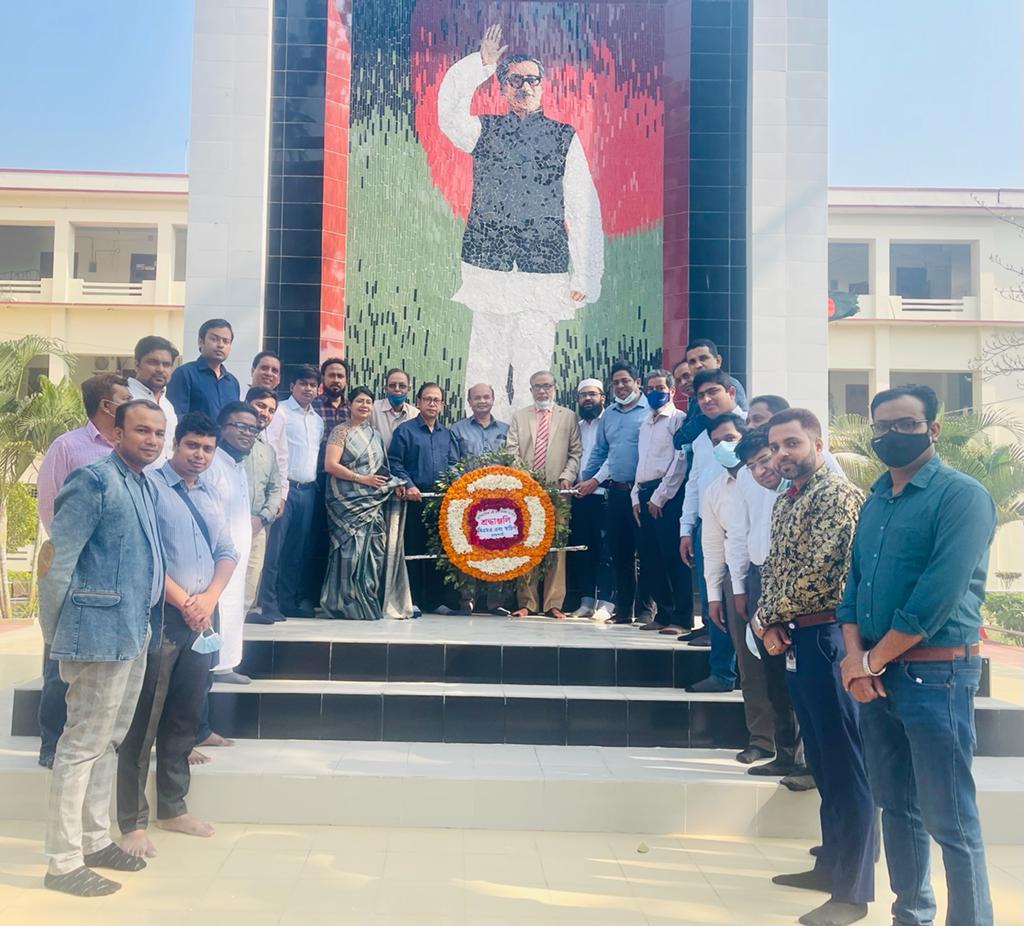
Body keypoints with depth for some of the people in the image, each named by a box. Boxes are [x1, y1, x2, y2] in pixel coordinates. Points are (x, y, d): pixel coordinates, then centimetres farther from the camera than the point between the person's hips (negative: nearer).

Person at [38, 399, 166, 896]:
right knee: (82, 746, 1)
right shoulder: (94, 481, -15)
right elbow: (55, 563, -16)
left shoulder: (147, 486, 11)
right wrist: (55, 637, -11)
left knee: (108, 742, 18)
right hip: (100, 634, -8)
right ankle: (63, 863, 13)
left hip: (135, 633, 9)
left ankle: (95, 840, 31)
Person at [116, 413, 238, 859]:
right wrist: (184, 601, -13)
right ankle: (132, 821, 7)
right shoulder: (150, 486, -5)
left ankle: (172, 807, 25)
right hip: (159, 616, -6)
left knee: (185, 717, 13)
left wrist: (209, 598, -5)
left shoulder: (210, 496, 16)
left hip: (201, 619, 7)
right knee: (143, 720, -2)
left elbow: (227, 552, 13)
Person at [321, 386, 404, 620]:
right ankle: (348, 606, 1)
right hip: (348, 502, -6)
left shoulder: (375, 435, 18)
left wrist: (395, 484, 3)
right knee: (351, 550, -9)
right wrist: (362, 479, -14)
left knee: (372, 552, 3)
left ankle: (367, 604, 11)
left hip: (372, 503, 6)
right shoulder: (341, 431, -1)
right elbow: (330, 465, -12)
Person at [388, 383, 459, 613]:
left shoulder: (446, 433, 17)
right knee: (413, 549, -3)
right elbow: (394, 462, -4)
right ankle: (412, 600, 5)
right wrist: (408, 485, -15)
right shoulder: (405, 430, 2)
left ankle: (436, 599, 15)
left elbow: (453, 464, 15)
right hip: (415, 499, -4)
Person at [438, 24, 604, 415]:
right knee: (486, 366, 2)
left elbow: (584, 210, 5)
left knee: (533, 368, -6)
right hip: (488, 269, 2)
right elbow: (449, 111, -8)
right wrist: (482, 62, -10)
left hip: (543, 273, -1)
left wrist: (584, 277, -1)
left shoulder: (564, 137, 10)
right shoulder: (484, 130, 14)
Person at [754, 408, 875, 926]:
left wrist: (766, 617, -9)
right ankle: (831, 864, 31)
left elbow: (815, 570, -20)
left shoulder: (838, 495, -13)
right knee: (821, 760, 18)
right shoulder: (783, 502, 15)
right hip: (794, 639, 9)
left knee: (845, 764, -1)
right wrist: (768, 622, 1)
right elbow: (773, 567, 17)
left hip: (826, 637, -9)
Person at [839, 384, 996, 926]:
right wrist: (855, 657, -4)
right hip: (876, 673, 7)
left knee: (949, 821, -1)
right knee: (896, 805, 17)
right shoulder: (874, 501, 13)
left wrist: (874, 660, -12)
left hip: (936, 673, -7)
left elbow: (938, 596, -18)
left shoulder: (961, 496, -10)